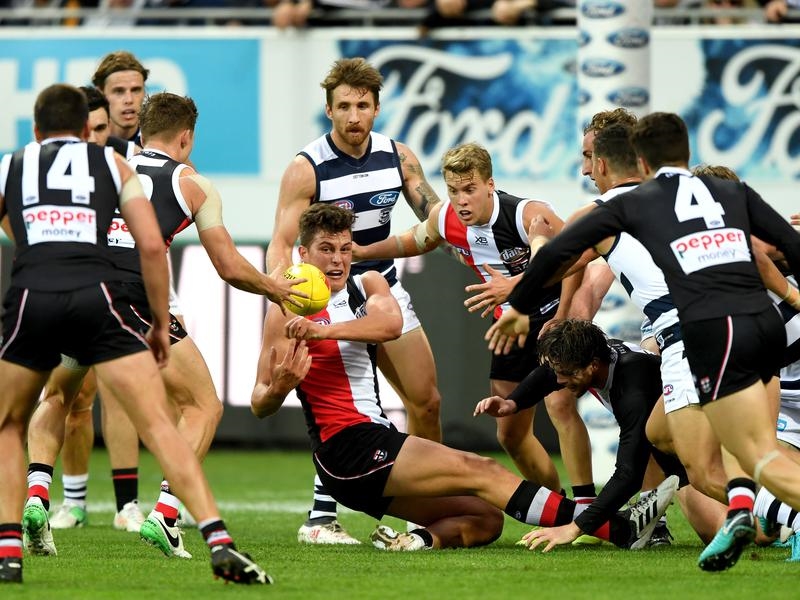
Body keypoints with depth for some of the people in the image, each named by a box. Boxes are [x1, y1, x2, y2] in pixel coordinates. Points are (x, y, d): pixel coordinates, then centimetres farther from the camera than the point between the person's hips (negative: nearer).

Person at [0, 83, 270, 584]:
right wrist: (161, 323, 20)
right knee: (159, 425, -4)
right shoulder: (113, 164, 23)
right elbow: (152, 245, 13)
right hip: (97, 296, -1)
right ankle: (219, 540, -17)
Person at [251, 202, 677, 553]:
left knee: (485, 520, 2)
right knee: (479, 472, -18)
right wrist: (279, 388, -26)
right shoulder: (288, 312, -2)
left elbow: (390, 322, -12)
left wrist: (323, 331, -26)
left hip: (376, 438, 8)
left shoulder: (366, 286, 14)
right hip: (347, 448, -8)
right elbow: (259, 405, -2)